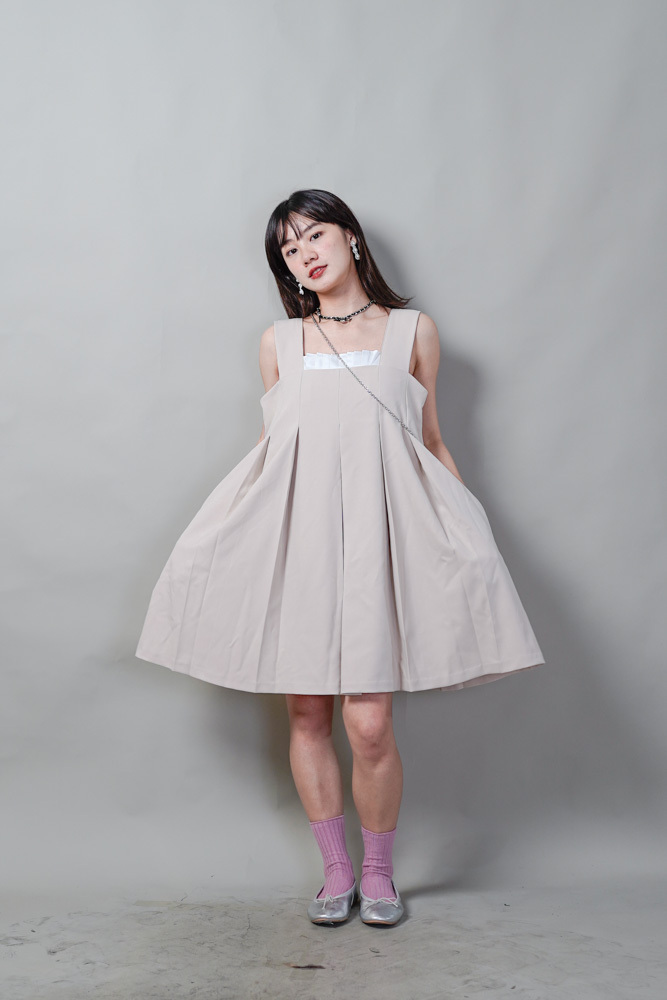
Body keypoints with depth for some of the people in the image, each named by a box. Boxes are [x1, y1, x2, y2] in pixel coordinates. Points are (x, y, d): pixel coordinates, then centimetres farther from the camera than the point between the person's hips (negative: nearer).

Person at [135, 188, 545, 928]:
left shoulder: (413, 331, 10)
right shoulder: (279, 342, 14)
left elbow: (432, 443, 13)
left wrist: (467, 532, 8)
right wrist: (220, 529, 18)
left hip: (377, 532, -2)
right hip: (294, 532, 3)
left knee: (368, 723, -9)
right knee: (306, 714, 4)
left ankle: (378, 870, 16)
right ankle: (336, 869, 23)